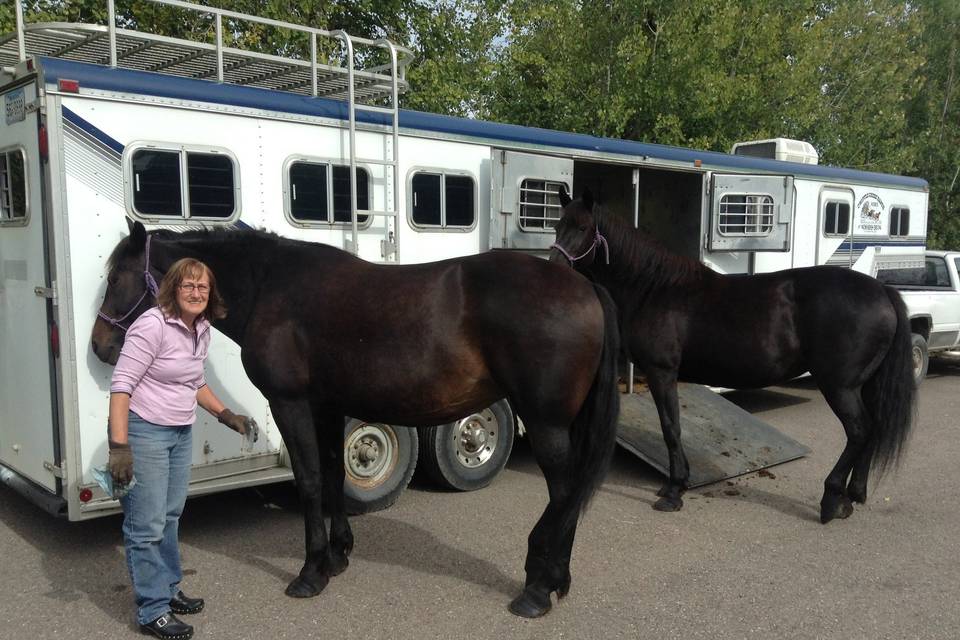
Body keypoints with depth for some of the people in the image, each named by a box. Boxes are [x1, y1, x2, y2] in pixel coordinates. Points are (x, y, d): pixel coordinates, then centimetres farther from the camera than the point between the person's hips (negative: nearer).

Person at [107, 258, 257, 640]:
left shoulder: (202, 330, 6)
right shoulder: (152, 325, -18)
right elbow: (121, 385, -20)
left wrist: (227, 416, 13)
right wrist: (119, 447, -25)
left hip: (181, 434, 8)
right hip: (144, 432, -8)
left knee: (170, 517, 19)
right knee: (147, 526, 1)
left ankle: (168, 589, 35)